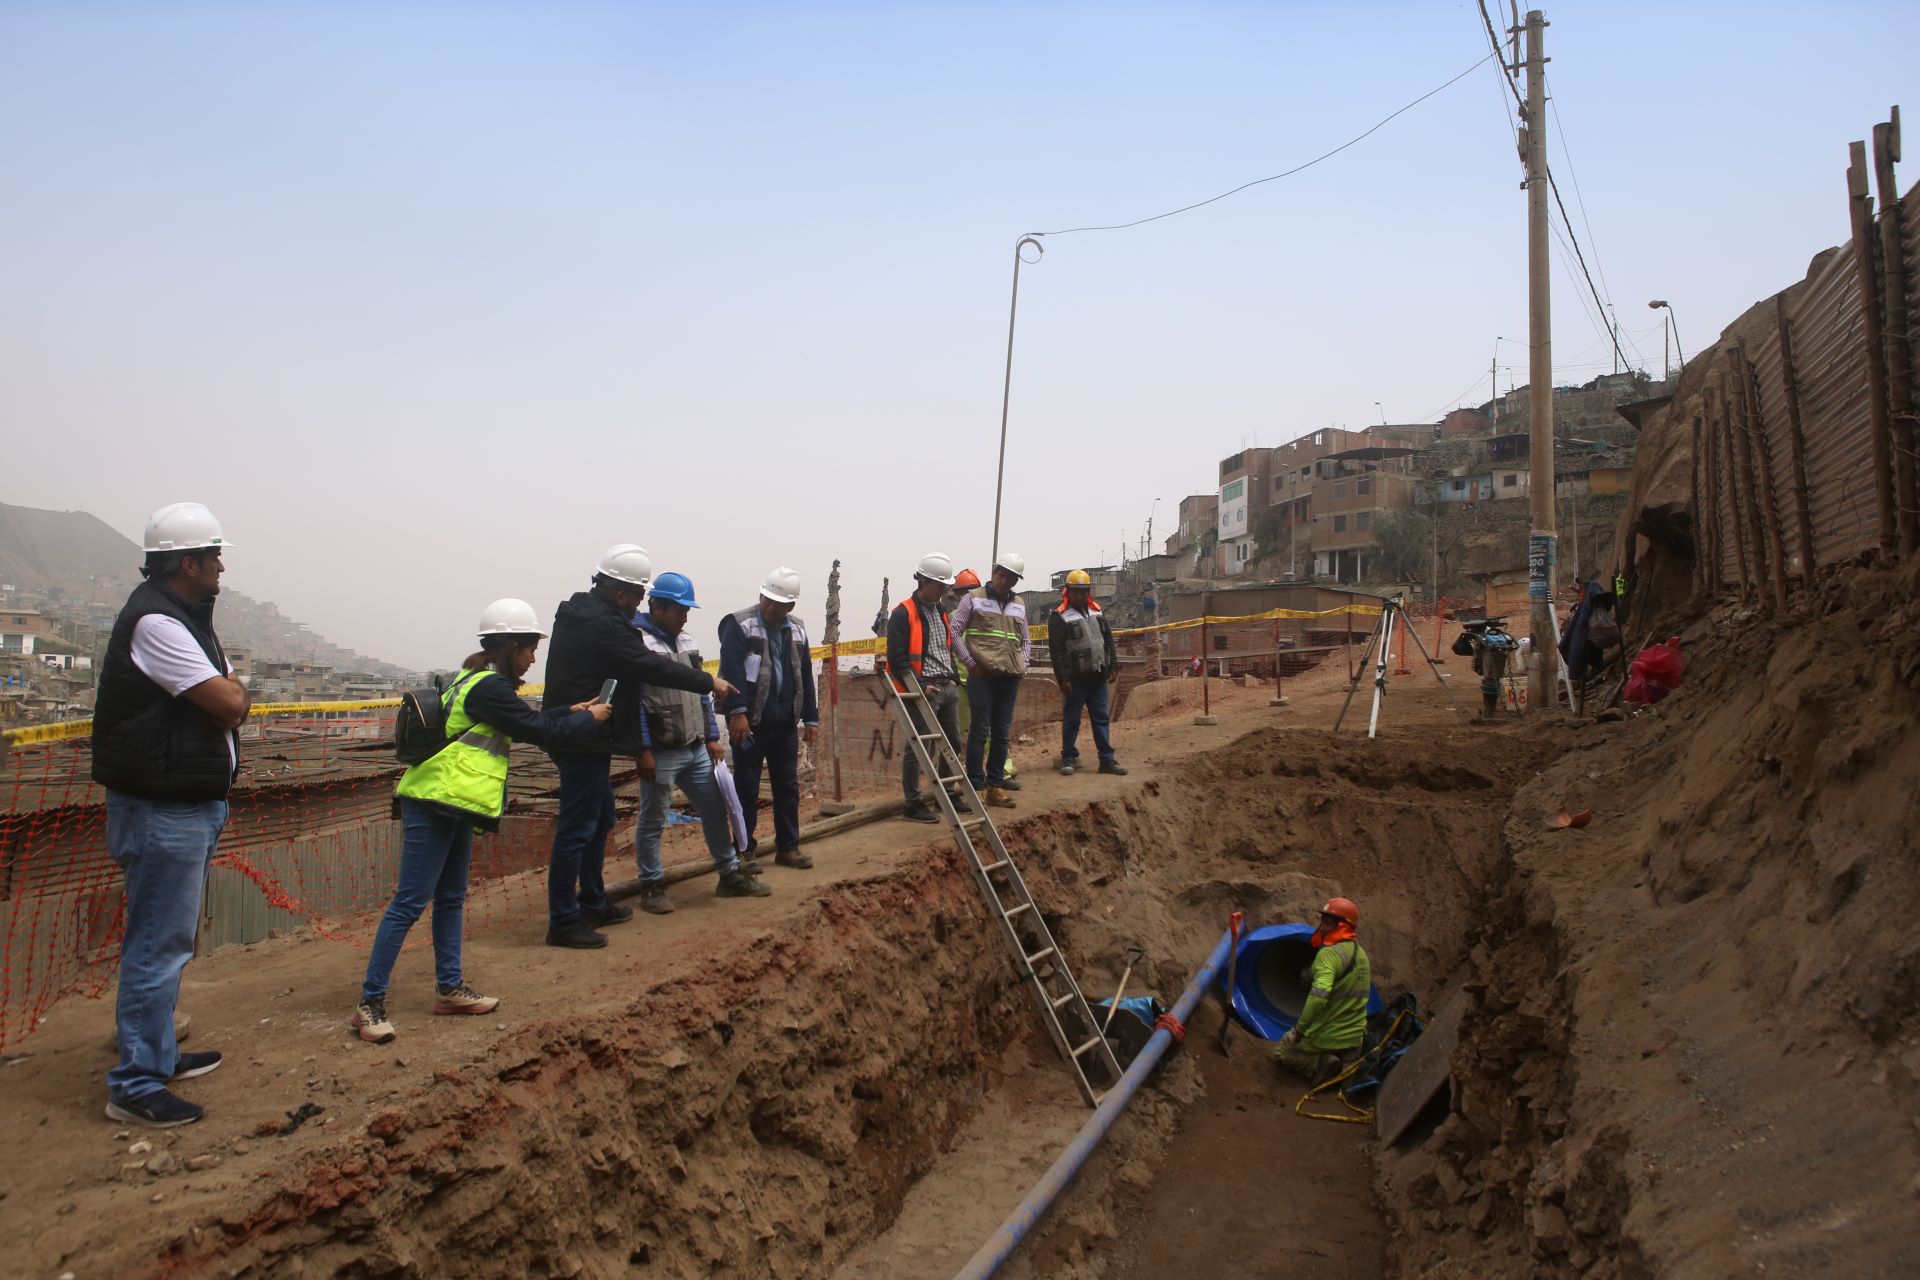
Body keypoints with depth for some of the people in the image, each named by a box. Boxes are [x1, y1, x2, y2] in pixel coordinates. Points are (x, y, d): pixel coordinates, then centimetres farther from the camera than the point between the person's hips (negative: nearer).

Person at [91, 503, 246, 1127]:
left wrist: (227, 691, -2)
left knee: (169, 940, 19)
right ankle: (135, 1086, 3)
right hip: (164, 812, -11)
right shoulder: (155, 622, -18)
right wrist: (235, 687, 1)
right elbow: (229, 703, -19)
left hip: (192, 806, 11)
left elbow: (231, 701, 18)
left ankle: (159, 1055, 32)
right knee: (158, 946, -5)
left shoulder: (188, 617, 15)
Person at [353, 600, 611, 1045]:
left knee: (451, 899, 15)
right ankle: (370, 1003, -4)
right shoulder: (489, 687, -16)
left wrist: (569, 712, 25)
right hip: (433, 806, -11)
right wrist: (589, 719, 2)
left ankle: (449, 988, 23)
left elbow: (525, 723, 25)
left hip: (449, 806, 11)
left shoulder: (477, 680, 14)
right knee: (410, 903, -8)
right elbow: (539, 732, -12)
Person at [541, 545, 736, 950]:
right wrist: (708, 682, -10)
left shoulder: (581, 612, 13)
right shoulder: (602, 624, -19)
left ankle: (592, 904, 30)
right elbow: (652, 666, -20)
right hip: (584, 739, -11)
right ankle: (562, 921, -1)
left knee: (600, 819, 19)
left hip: (580, 735, 11)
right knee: (577, 829, -6)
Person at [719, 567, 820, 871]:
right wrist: (736, 712, -24)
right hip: (750, 721, -5)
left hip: (785, 723, 5)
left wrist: (811, 718, 13)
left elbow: (806, 676, 15)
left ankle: (788, 847, 18)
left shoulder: (796, 629, 11)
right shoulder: (739, 625, -7)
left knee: (788, 787, 9)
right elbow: (732, 672, -16)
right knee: (746, 788, 3)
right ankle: (744, 848, 14)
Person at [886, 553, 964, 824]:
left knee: (953, 743, 15)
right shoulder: (904, 613, -12)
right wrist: (920, 686, -20)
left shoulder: (940, 610, 15)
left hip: (945, 688, 9)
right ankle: (913, 805, 4)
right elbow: (897, 658, -16)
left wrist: (952, 677, 13)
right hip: (921, 690, -8)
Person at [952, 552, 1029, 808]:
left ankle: (995, 782, 16)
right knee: (980, 731, -4)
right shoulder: (973, 598, 1)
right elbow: (954, 632, -3)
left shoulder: (1019, 605, 16)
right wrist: (971, 664, -8)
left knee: (1002, 733, 8)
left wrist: (1022, 665, 9)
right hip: (982, 676, -5)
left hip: (1010, 679, 5)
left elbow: (1026, 640, 24)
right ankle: (975, 785, 0)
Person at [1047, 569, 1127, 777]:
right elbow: (1056, 650, -12)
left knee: (1101, 718, 7)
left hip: (1098, 677, 5)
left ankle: (1107, 759, 10)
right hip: (1076, 679, -5)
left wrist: (1113, 667, 10)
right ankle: (1068, 758, 15)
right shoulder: (1059, 617, -9)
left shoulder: (1097, 611, 11)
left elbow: (1108, 641, 16)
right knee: (1071, 720, 4)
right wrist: (1063, 679, -16)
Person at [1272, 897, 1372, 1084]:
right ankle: (1345, 1066, 3)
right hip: (1354, 1038, 7)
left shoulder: (1330, 953, -21)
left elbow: (1319, 995, -32)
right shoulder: (1361, 953, 7)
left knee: (1281, 1053, 15)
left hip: (1325, 1036, -7)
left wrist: (1299, 1028, -23)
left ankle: (1321, 1064, -10)